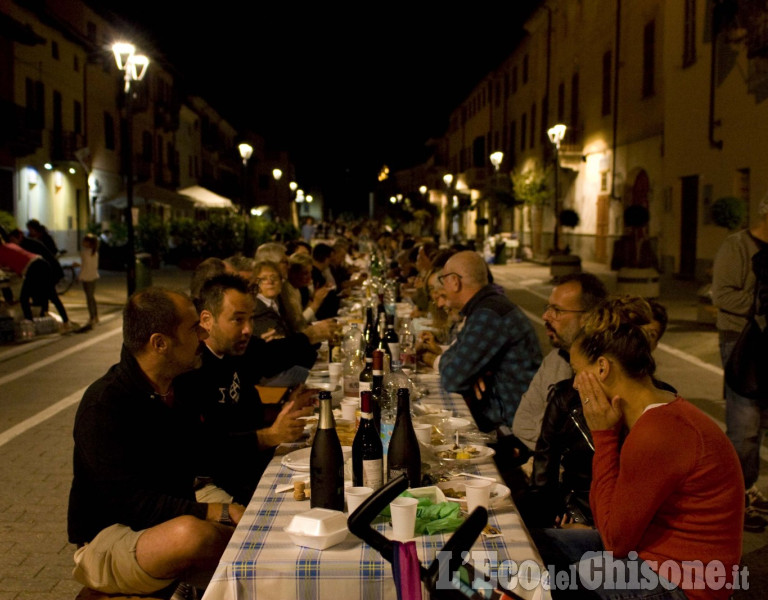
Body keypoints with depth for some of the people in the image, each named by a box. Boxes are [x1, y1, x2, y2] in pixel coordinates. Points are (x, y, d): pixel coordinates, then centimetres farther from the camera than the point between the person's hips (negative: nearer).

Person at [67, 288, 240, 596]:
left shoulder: (182, 388, 4)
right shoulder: (104, 406, -21)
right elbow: (132, 504, -26)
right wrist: (222, 513, -30)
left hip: (172, 522, 6)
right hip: (107, 539, -6)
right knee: (191, 533, -37)